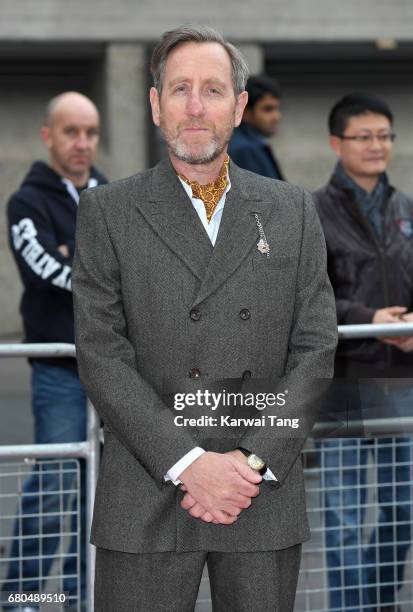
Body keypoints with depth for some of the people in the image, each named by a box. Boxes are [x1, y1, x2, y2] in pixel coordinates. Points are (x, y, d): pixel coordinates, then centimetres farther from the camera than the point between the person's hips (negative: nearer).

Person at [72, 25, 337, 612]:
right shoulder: (108, 211, 4)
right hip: (146, 501, -2)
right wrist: (188, 463, -14)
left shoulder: (291, 211, 10)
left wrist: (253, 458, -10)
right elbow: (102, 354, -4)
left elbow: (316, 349, 4)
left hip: (267, 499, 2)